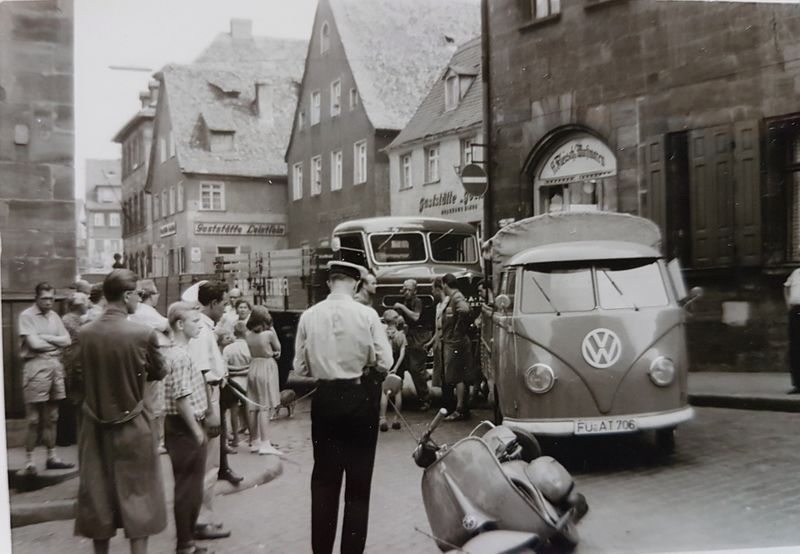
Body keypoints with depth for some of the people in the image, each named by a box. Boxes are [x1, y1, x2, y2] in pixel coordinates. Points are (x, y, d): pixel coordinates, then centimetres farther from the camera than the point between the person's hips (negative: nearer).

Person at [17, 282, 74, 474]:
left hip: (55, 365, 6)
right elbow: (34, 343, -13)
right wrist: (56, 342, 0)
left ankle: (52, 457, 19)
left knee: (51, 418, 12)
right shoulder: (26, 316, -5)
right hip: (36, 366, -6)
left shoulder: (54, 316, 13)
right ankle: (29, 461, 4)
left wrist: (46, 338, -8)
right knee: (34, 419, -3)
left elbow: (67, 340, 6)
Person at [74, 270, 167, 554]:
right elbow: (158, 373, -3)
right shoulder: (144, 334, -18)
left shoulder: (84, 334, -7)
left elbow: (86, 372, 8)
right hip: (131, 425, -4)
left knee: (98, 495, 16)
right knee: (138, 496, 9)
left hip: (96, 426, 4)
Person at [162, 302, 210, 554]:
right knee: (188, 485, -1)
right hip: (185, 427, -10)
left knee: (189, 484, 16)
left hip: (183, 426, 10)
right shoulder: (180, 356, -18)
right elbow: (182, 398, -23)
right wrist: (196, 429, -17)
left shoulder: (174, 352, 13)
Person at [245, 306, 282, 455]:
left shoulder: (248, 335, 1)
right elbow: (278, 348, 1)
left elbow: (251, 351, 11)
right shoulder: (269, 334, -14)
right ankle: (264, 444, -8)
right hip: (267, 368, -6)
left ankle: (254, 441, 20)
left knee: (254, 408, 11)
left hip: (253, 368, 6)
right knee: (265, 408, -6)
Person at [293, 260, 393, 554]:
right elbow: (385, 363, -9)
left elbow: (300, 368, -2)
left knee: (324, 478, 14)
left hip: (324, 398, 2)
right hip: (359, 398, -2)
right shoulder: (367, 315, -10)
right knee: (358, 480, 10)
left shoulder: (308, 316, -4)